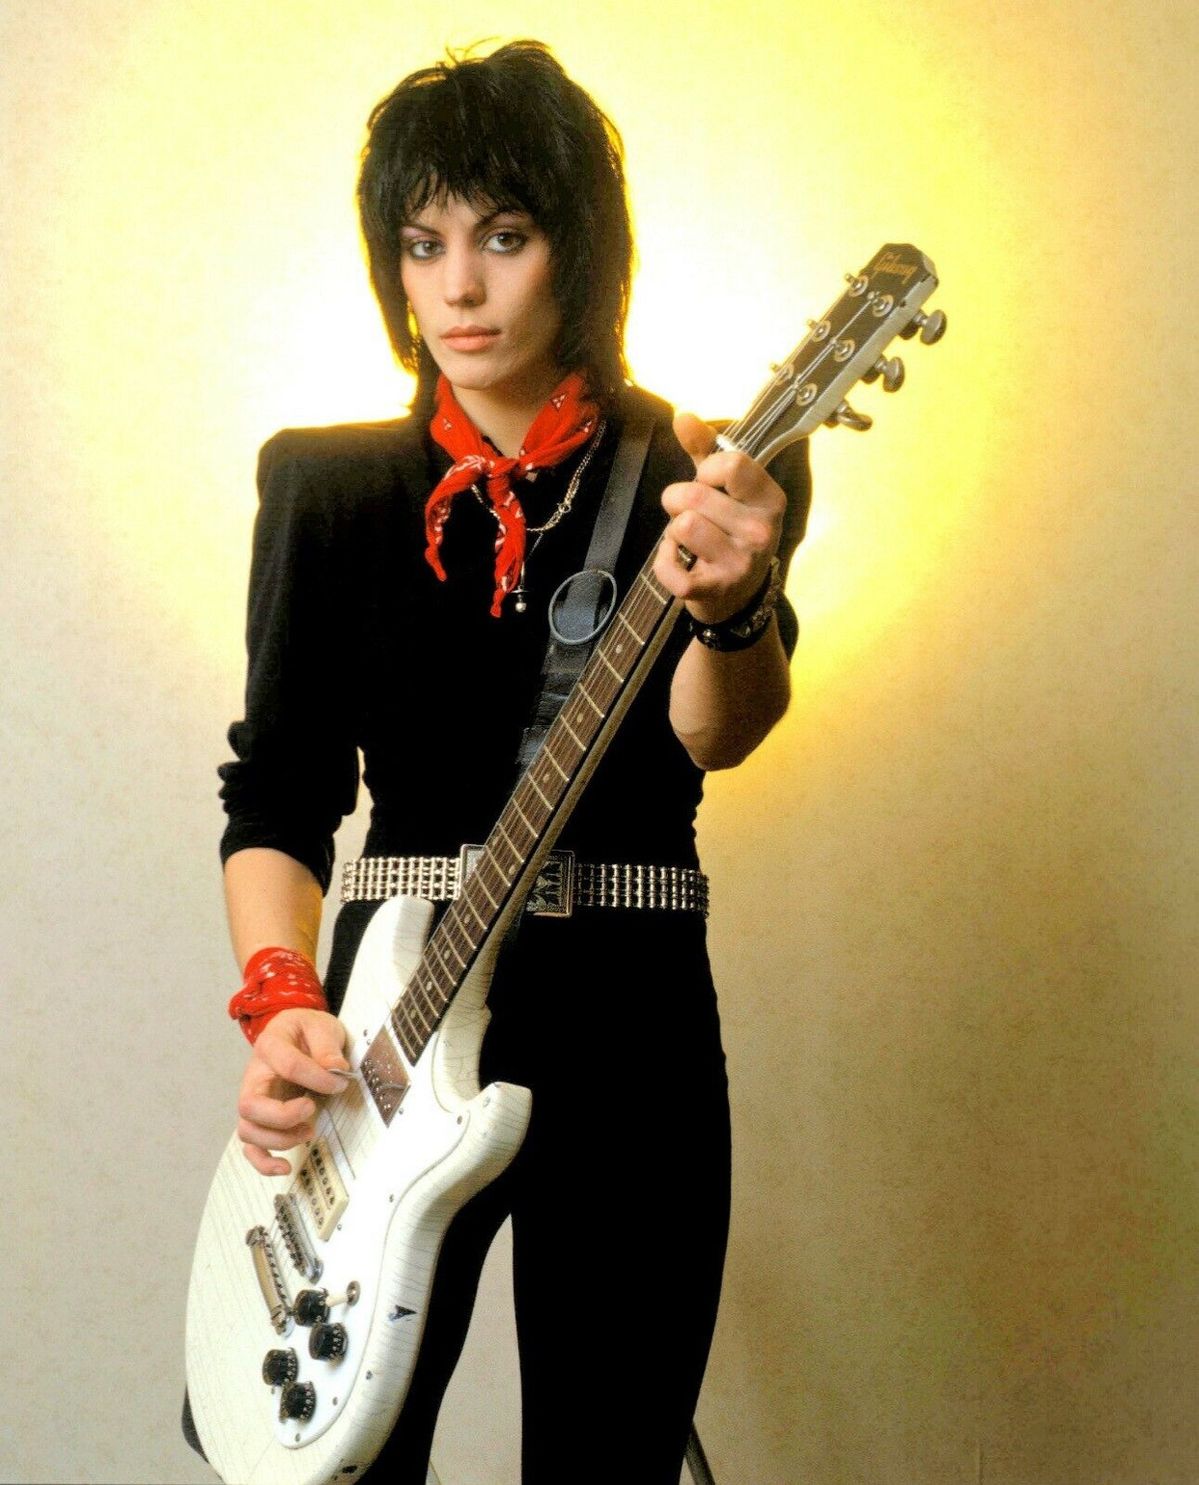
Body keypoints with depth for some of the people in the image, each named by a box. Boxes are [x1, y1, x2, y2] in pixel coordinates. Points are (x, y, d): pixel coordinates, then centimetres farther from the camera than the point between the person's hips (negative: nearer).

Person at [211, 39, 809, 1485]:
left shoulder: (702, 474, 1)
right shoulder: (328, 482, 5)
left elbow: (713, 736, -16)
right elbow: (278, 785, 2)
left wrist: (730, 601, -39)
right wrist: (281, 1000, -16)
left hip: (630, 1034, 0)